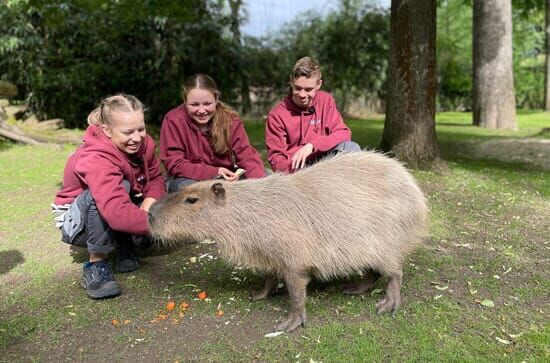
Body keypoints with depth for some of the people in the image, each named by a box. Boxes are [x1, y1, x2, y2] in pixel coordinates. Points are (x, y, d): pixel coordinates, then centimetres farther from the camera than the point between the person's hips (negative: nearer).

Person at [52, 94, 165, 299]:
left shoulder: (143, 144, -14)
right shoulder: (95, 159, -36)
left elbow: (156, 179, -6)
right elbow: (117, 213, -50)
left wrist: (150, 201, -28)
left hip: (125, 206, 6)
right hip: (77, 221, -6)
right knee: (119, 187, -38)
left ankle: (125, 245, 4)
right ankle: (96, 265, -23)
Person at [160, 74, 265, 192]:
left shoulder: (230, 118, -11)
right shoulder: (173, 120, -17)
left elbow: (247, 156, -15)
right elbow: (175, 165, -19)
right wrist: (215, 173, -31)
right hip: (189, 179, -2)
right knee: (186, 186, -36)